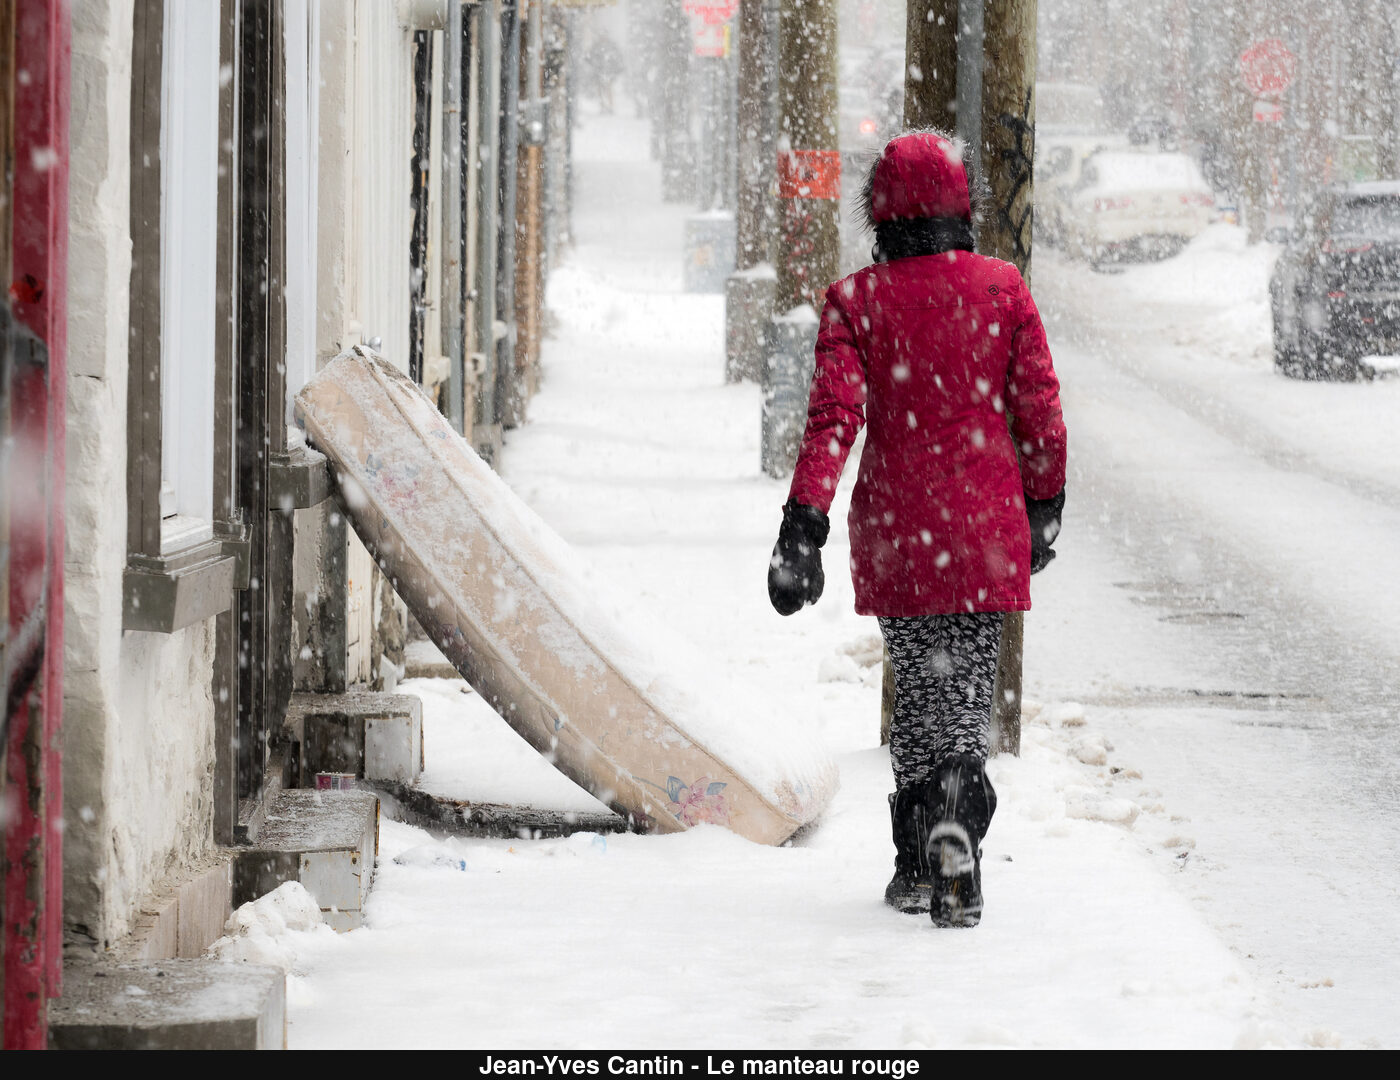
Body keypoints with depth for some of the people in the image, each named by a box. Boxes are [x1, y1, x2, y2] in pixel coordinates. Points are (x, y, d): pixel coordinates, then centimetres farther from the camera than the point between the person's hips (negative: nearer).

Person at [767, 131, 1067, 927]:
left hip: (894, 532, 1)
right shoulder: (1003, 288, -2)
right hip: (987, 531, 0)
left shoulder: (855, 300, -4)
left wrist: (803, 526, -15)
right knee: (970, 694, 5)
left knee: (920, 685, 17)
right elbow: (1040, 412, 2)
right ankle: (956, 817, -22)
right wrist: (1045, 509, 15)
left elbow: (835, 417, -13)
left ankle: (916, 861, 19)